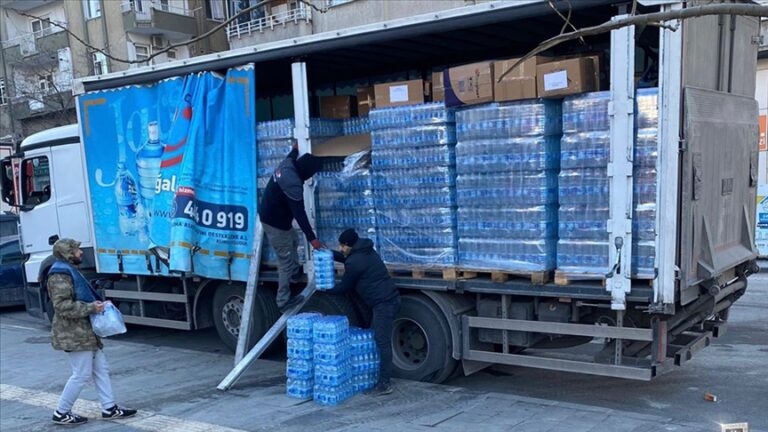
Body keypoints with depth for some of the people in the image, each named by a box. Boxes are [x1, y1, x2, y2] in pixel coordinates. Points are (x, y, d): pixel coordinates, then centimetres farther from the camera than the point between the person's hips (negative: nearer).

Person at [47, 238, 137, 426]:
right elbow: (62, 305, -25)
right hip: (74, 334, -10)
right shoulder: (60, 274, -16)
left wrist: (95, 304, 10)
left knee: (101, 369, 10)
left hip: (84, 331, 10)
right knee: (82, 374, -4)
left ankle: (109, 408, 14)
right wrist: (91, 307, -22)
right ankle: (61, 413, 8)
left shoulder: (70, 271, 17)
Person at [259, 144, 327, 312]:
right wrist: (312, 238, -27)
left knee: (293, 240, 30)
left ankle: (296, 273, 51)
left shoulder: (288, 163, -7)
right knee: (286, 260, 0)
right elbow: (299, 213, -30)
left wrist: (296, 148, 43)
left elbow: (292, 155, 20)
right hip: (275, 222, -10)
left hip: (268, 214, 10)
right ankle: (284, 301, 9)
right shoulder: (293, 184, -33)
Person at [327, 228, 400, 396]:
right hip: (389, 299, 11)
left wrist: (327, 290, 17)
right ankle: (380, 376, 19)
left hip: (383, 303, -11)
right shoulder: (366, 251, 18)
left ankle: (385, 383, -8)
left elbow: (345, 286, 0)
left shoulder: (354, 262, -12)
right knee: (376, 338, 15)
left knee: (382, 342, -9)